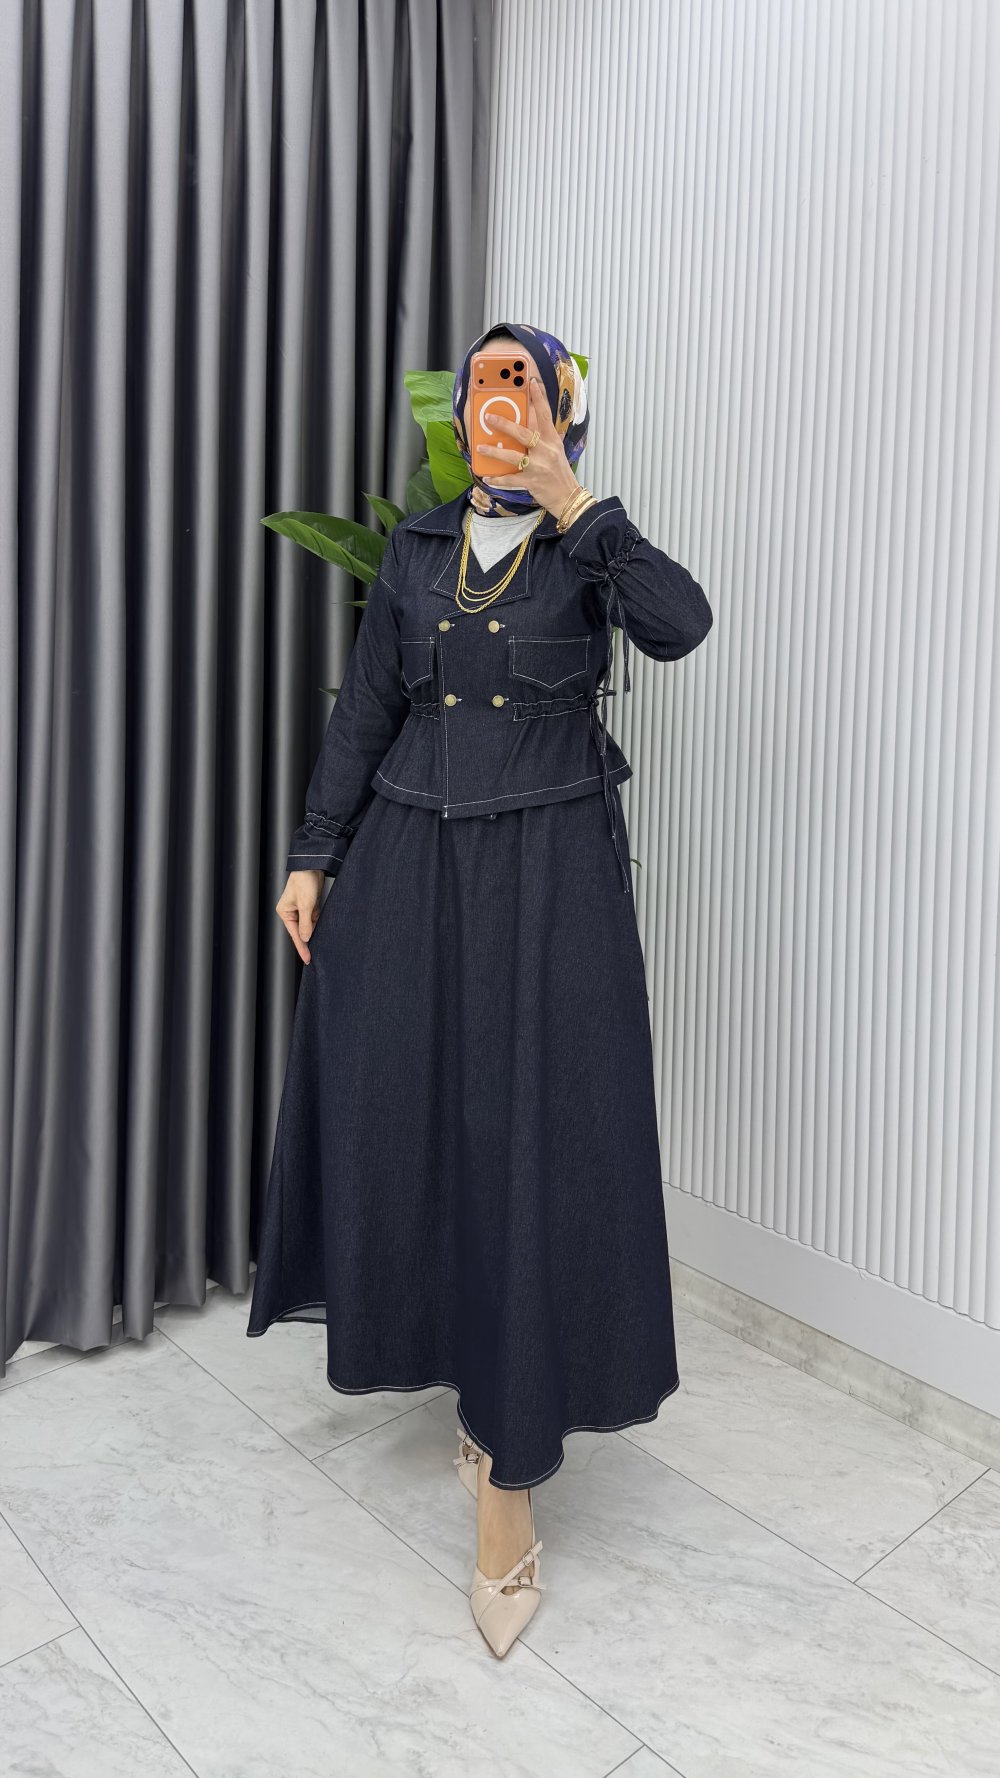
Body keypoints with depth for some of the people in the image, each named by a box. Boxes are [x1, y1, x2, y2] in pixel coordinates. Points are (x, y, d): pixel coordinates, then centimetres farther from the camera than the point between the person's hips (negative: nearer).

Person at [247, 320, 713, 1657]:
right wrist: (311, 858, 6)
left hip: (548, 868, -3)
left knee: (533, 1142, -4)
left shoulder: (588, 547, 3)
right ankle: (459, 1354, 35)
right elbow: (363, 713, 10)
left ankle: (509, 1467, 7)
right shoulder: (415, 551, 11)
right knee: (399, 1120, 8)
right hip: (407, 860, 4)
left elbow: (681, 628, -18)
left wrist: (574, 508, -18)